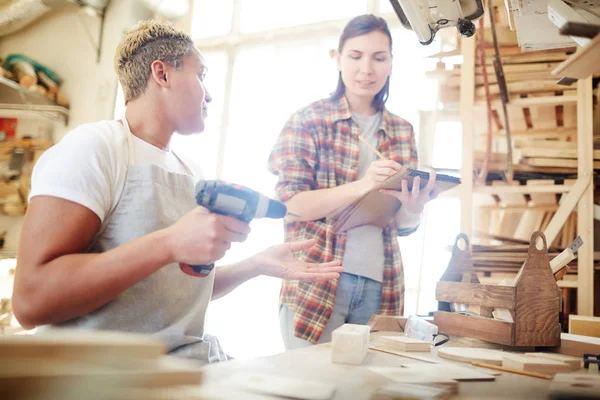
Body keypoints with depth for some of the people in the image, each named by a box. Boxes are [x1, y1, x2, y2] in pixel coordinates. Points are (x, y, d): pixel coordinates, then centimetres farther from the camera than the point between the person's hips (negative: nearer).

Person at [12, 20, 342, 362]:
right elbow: (31, 299, -19)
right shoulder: (94, 146, -10)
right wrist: (170, 243, -26)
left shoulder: (192, 172, 12)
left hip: (191, 364, 7)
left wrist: (257, 264, 5)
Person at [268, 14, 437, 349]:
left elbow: (403, 226, 10)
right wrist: (360, 186, -25)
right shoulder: (309, 120, -2)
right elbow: (290, 204, -11)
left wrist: (414, 206, -13)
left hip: (380, 285, 4)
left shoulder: (402, 131, 9)